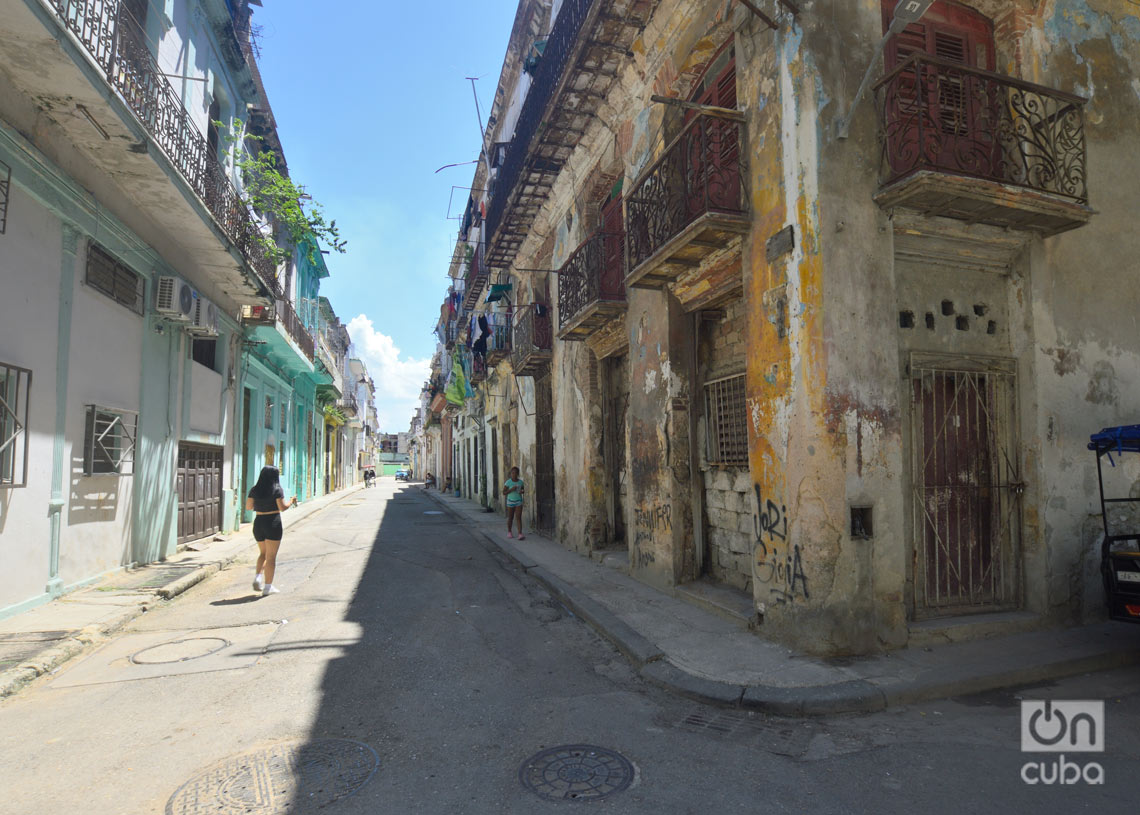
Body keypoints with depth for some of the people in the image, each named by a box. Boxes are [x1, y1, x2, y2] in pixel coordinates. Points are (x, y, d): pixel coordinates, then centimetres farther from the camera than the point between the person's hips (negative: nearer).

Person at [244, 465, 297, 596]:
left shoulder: (255, 490, 4)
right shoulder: (277, 490, -9)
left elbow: (248, 506, 2)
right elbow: (282, 508, -14)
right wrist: (291, 502, 4)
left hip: (258, 523, 5)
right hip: (273, 523, -5)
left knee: (263, 553, 24)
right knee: (271, 557, 1)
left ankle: (258, 578, 7)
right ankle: (268, 587, 4)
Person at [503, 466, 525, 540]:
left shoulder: (520, 481, -2)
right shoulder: (508, 482, -10)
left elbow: (523, 489, 14)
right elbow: (504, 493, -8)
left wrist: (522, 491, -9)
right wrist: (511, 489, -22)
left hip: (519, 502, 1)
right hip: (510, 501, -1)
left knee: (519, 518, -9)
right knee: (510, 518, 12)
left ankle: (520, 534, -16)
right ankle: (509, 532, 33)